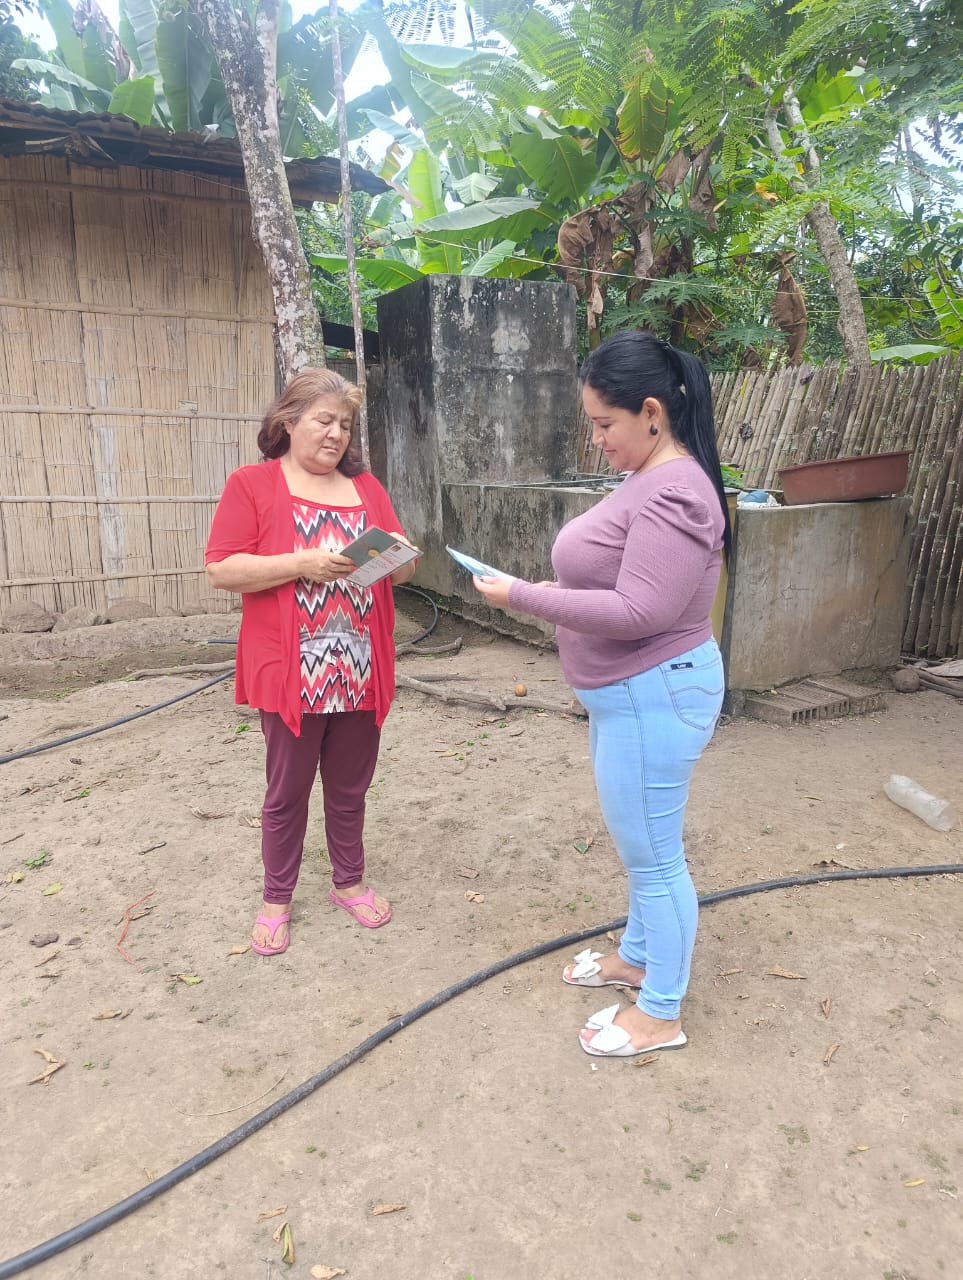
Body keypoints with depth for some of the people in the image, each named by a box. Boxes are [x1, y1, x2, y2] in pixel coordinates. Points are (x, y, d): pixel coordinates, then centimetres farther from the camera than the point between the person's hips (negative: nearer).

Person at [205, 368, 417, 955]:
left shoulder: (367, 487, 11)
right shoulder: (252, 484, -2)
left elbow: (404, 569, 12)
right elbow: (222, 570, -10)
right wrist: (305, 563, -20)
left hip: (362, 671, 4)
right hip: (293, 673, -3)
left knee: (350, 789, 16)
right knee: (287, 792, 10)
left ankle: (350, 881, 36)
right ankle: (276, 900, 29)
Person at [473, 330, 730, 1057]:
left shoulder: (674, 494, -23)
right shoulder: (653, 479, 10)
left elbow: (638, 612, -29)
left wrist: (524, 598, -23)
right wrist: (553, 590, 5)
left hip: (654, 697, -10)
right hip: (630, 693, 10)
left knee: (653, 853, 4)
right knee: (645, 844, 24)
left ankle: (661, 1013, 23)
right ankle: (639, 956, 43)